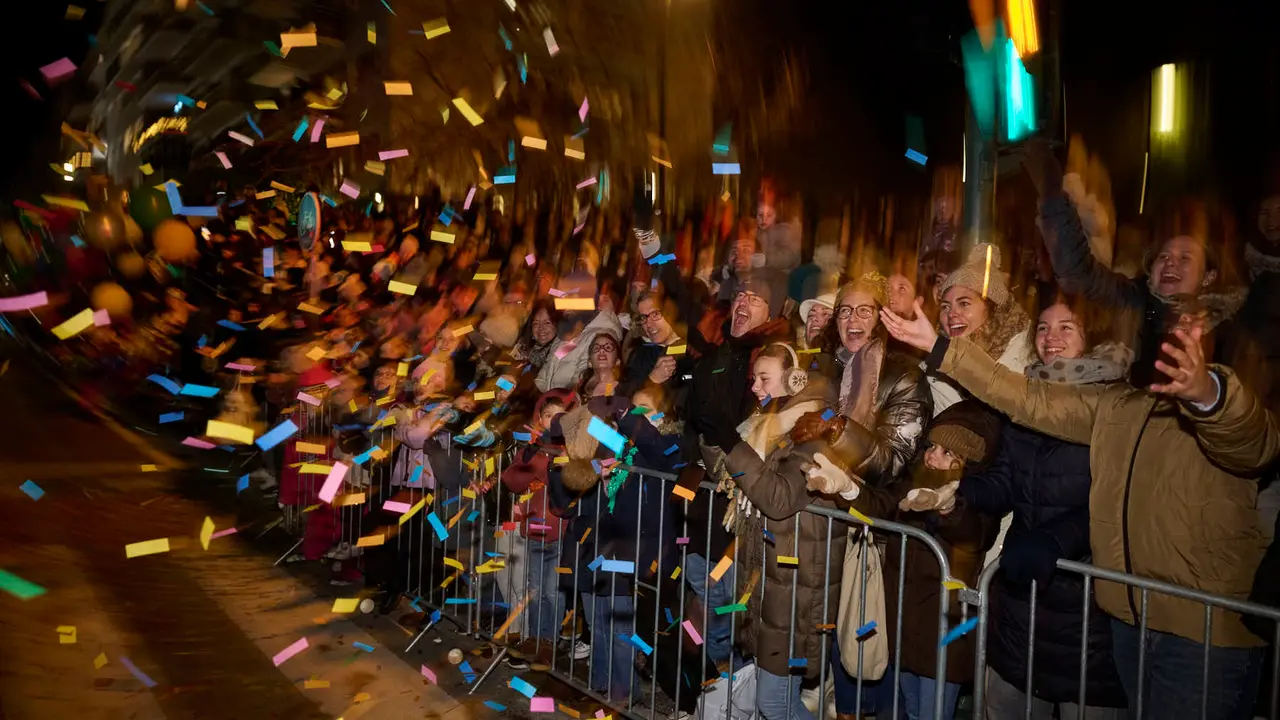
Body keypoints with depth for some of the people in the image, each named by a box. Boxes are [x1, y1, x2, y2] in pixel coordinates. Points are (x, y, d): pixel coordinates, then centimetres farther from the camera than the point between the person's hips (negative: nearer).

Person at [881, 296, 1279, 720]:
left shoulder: (1229, 407, -8)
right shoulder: (1116, 406, 13)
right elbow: (1029, 399, 14)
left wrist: (1207, 391, -54)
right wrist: (940, 347, 9)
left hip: (1210, 631, -6)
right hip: (1129, 619, 6)